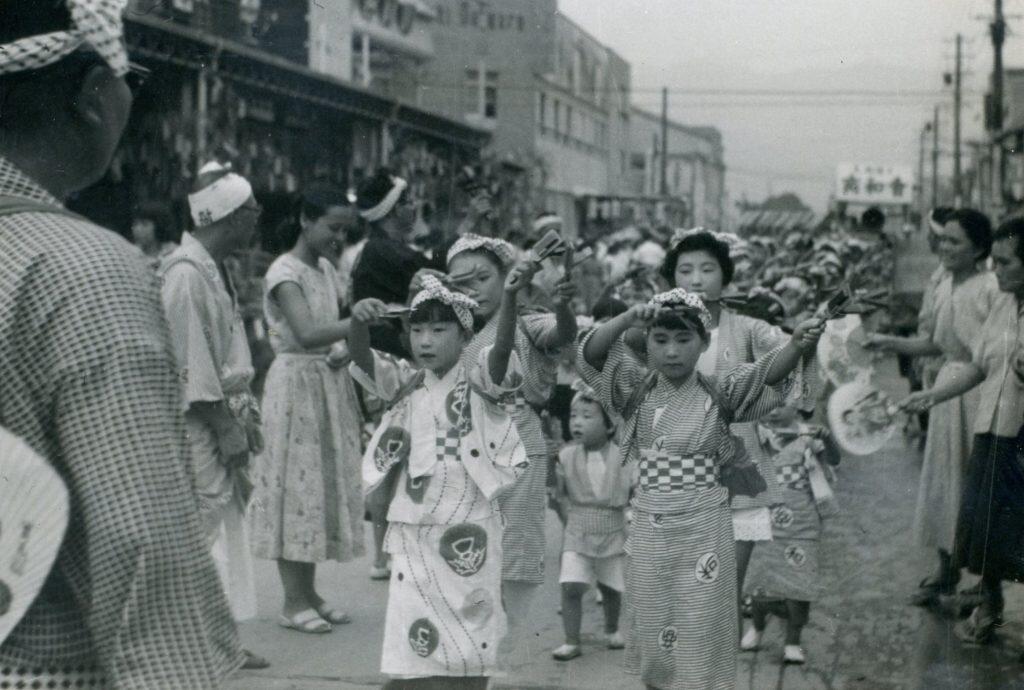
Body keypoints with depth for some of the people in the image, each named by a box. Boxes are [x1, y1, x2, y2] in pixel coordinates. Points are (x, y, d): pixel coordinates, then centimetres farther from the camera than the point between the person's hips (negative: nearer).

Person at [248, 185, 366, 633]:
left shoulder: (326, 268, 11)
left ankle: (309, 592, 17)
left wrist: (344, 348, -8)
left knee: (324, 482, 9)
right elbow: (306, 333, -26)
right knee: (296, 483, -5)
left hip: (330, 383, 8)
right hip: (296, 382, -8)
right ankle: (293, 601, 1)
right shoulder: (284, 272, -13)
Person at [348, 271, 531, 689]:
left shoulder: (479, 382, -4)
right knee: (415, 636, 2)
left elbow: (503, 347, -23)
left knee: (468, 629, 8)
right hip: (415, 534, 2)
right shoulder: (405, 385, 5)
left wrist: (509, 297, -40)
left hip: (469, 534, -2)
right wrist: (359, 322, -30)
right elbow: (362, 360, -9)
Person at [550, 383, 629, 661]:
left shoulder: (621, 457, -9)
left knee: (611, 588, 14)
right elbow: (558, 493, 0)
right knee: (571, 586, -12)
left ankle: (612, 630, 40)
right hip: (578, 534, 0)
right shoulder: (567, 456, -4)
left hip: (612, 533, 0)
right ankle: (571, 641, -1)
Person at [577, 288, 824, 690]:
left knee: (700, 636, 3)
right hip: (647, 530, 3)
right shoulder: (638, 391, 0)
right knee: (652, 635, 14)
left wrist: (796, 346, -44)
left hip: (703, 531, -3)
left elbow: (771, 374, -23)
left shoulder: (718, 395, -7)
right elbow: (591, 355, -13)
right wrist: (627, 320, -31)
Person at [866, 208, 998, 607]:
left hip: (981, 391, -7)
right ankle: (946, 570, 26)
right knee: (943, 476, 12)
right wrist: (892, 343, 0)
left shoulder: (992, 288, -16)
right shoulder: (939, 287, 7)